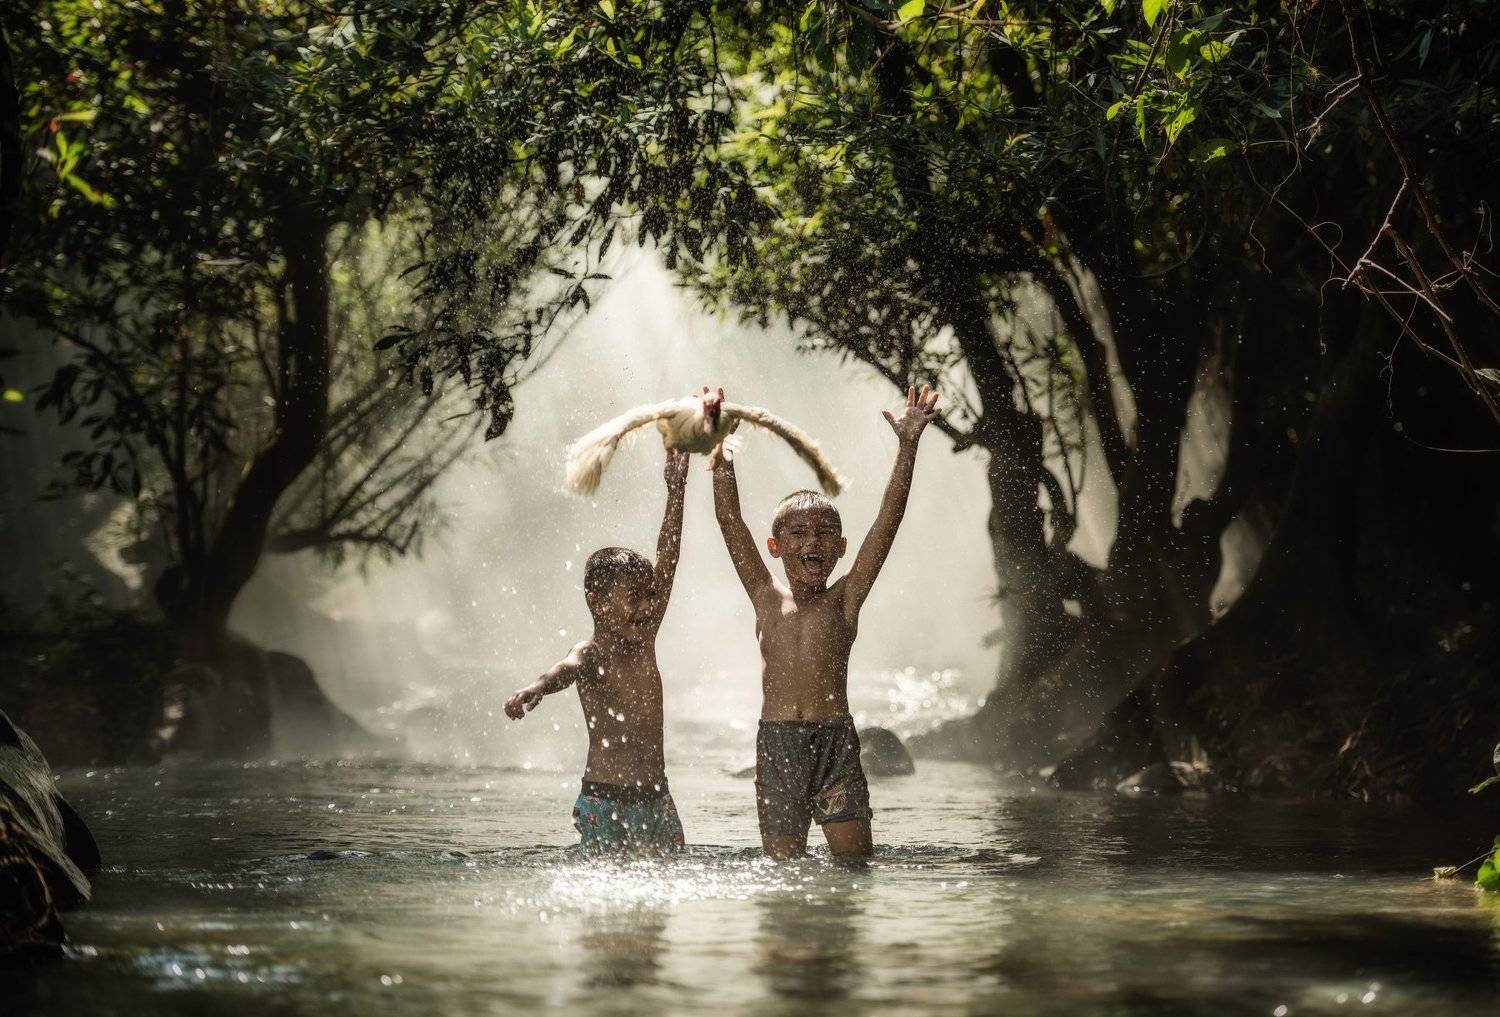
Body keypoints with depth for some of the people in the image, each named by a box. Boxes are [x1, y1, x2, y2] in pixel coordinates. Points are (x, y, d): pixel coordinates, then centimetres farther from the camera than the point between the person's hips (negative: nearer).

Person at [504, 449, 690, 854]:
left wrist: (676, 489, 5)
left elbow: (666, 562, 7)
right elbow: (566, 669, -34)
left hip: (656, 797, 6)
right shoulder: (591, 654, -9)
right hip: (604, 801, -6)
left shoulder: (643, 641, 8)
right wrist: (534, 690, -57)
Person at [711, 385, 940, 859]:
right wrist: (719, 455, -2)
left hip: (835, 742, -1)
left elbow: (887, 520, -2)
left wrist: (907, 447, -8)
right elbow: (730, 522, 6)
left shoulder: (844, 601, 5)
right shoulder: (767, 598, 9)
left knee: (854, 863, -5)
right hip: (776, 744, 1)